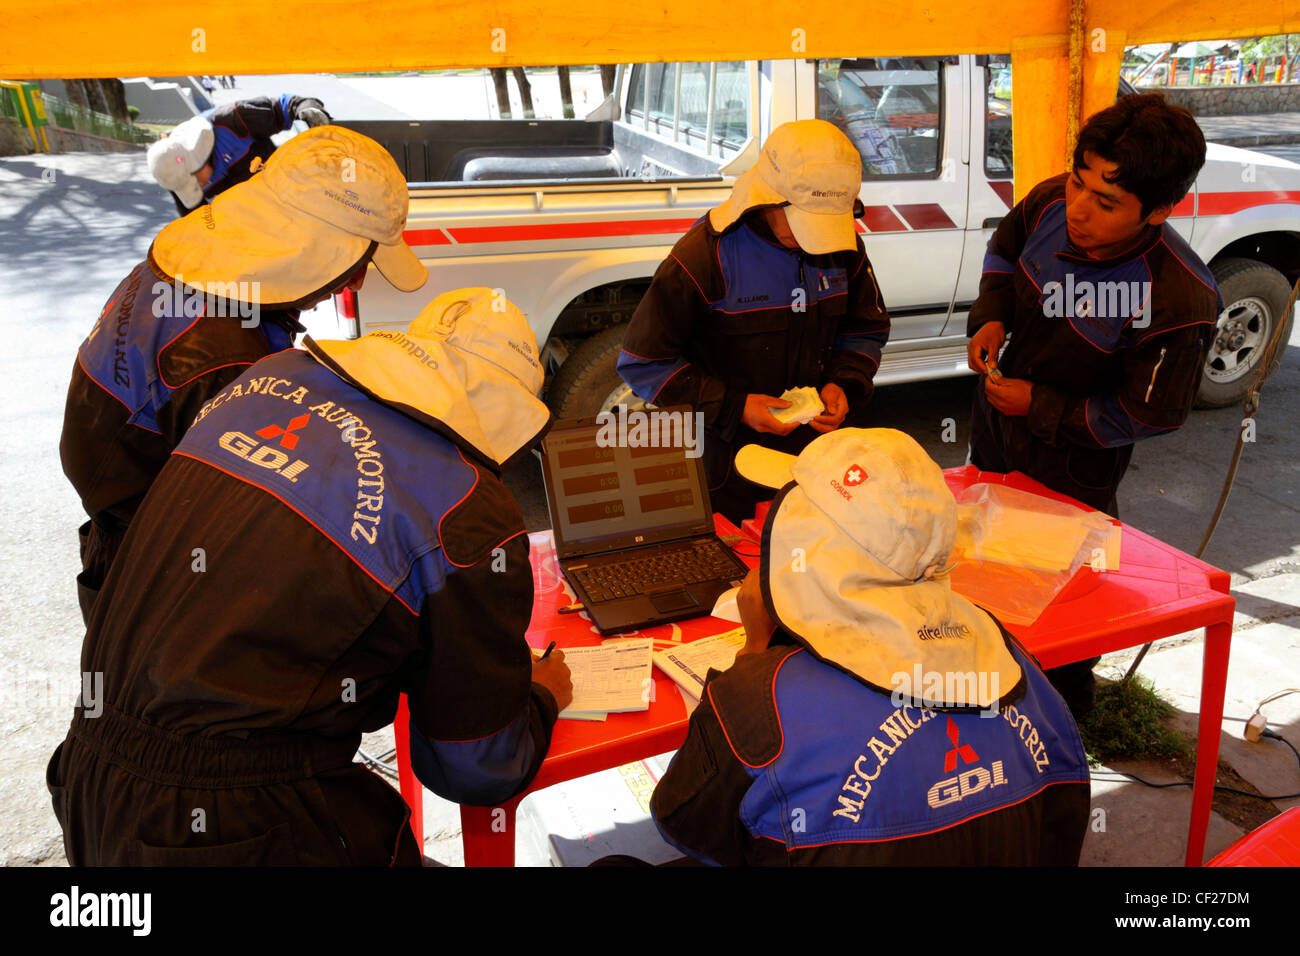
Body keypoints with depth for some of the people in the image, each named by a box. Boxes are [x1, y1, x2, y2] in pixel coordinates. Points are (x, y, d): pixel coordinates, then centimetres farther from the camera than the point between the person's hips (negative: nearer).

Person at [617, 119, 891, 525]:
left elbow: (866, 331, 13)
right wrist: (735, 407, -21)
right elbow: (643, 362, -16)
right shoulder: (705, 255, -20)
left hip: (810, 452, 5)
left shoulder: (844, 245, -3)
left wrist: (843, 385, -8)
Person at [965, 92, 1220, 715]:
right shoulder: (1049, 204, -21)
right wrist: (991, 316, -12)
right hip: (998, 413, 6)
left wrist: (1040, 407, -22)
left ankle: (1067, 710, 44)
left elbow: (1147, 415, -22)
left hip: (1072, 460, -6)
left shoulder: (1179, 302, -36)